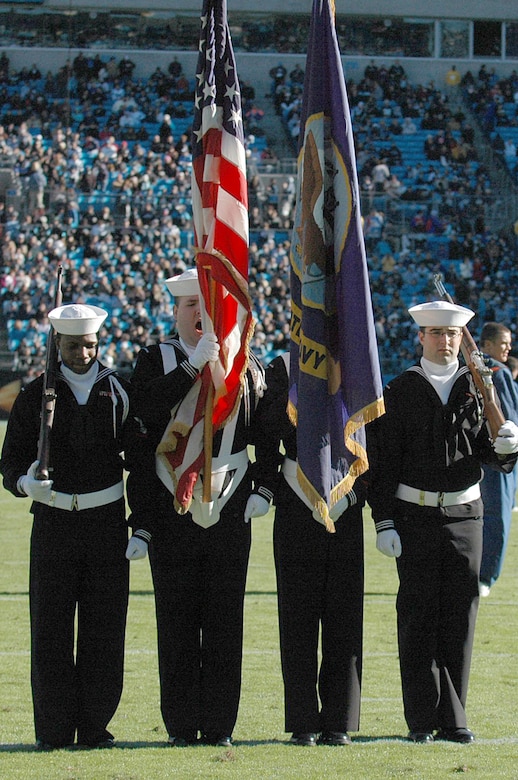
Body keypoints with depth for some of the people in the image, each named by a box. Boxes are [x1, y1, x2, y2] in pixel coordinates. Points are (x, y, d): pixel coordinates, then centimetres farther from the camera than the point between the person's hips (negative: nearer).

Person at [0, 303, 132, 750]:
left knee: (104, 629, 1)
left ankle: (96, 726, 8)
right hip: (53, 521, -1)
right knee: (50, 630, -1)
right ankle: (55, 730, 3)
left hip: (107, 523, 1)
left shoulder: (119, 392, 7)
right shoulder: (37, 396, 5)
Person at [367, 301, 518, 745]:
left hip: (465, 514, 2)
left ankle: (454, 718, 9)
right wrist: (384, 522, -7)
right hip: (415, 516, -2)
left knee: (460, 616, 2)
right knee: (419, 616, -1)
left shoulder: (476, 389, 9)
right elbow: (382, 462, 0)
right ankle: (422, 719, 4)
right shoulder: (401, 392, 2)